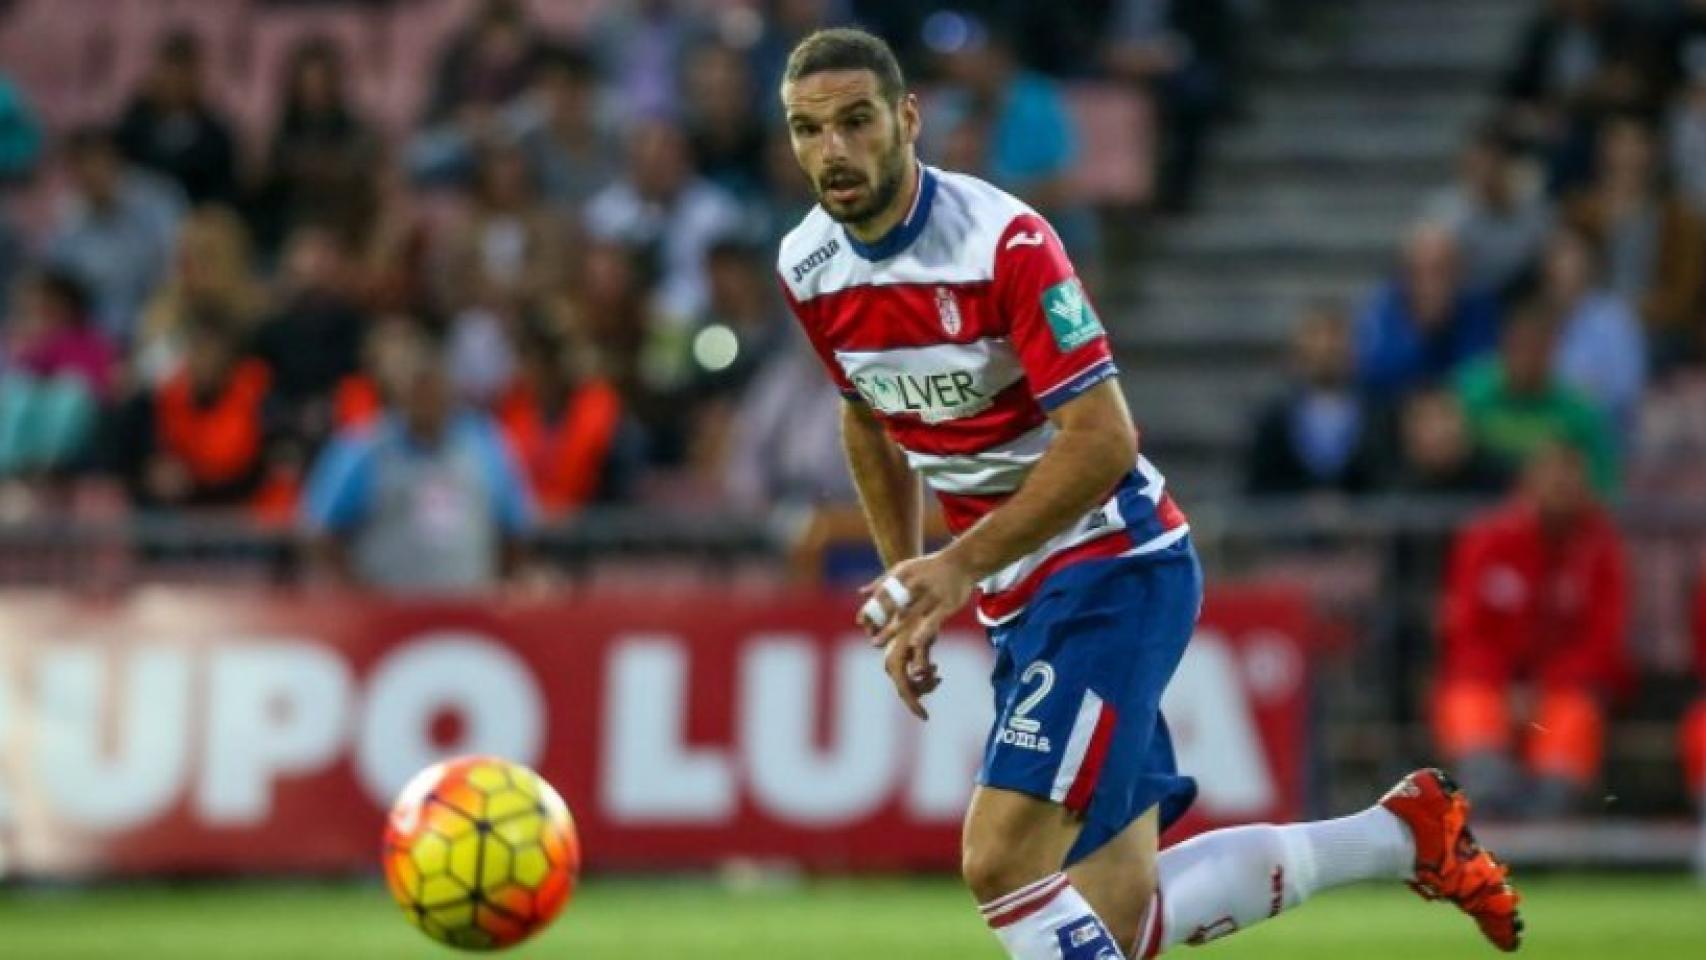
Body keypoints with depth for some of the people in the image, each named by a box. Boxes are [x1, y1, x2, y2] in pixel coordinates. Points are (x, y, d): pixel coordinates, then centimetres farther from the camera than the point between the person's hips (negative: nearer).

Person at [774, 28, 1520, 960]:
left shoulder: (1003, 241, -20)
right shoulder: (806, 268, 2)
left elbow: (1102, 438, -23)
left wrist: (962, 565, -30)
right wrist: (906, 587, 19)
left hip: (1113, 566, -8)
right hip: (1018, 601, 8)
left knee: (1001, 860, -21)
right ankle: (1402, 832, 22)